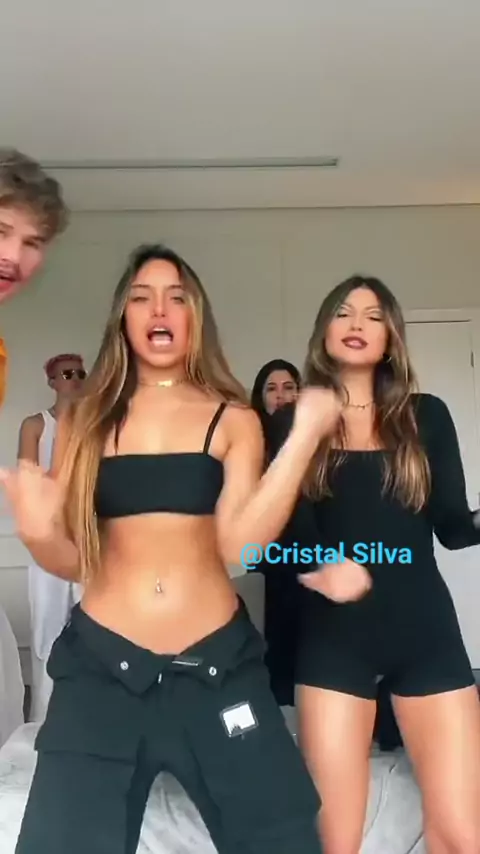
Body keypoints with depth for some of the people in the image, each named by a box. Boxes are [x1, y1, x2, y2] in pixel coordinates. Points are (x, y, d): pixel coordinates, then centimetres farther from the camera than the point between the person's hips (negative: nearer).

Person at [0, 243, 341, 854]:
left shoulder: (232, 419, 2)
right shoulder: (84, 419, 6)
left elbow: (240, 543, -12)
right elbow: (71, 559, 3)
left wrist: (303, 437, -20)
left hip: (218, 665, 0)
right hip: (100, 666, 1)